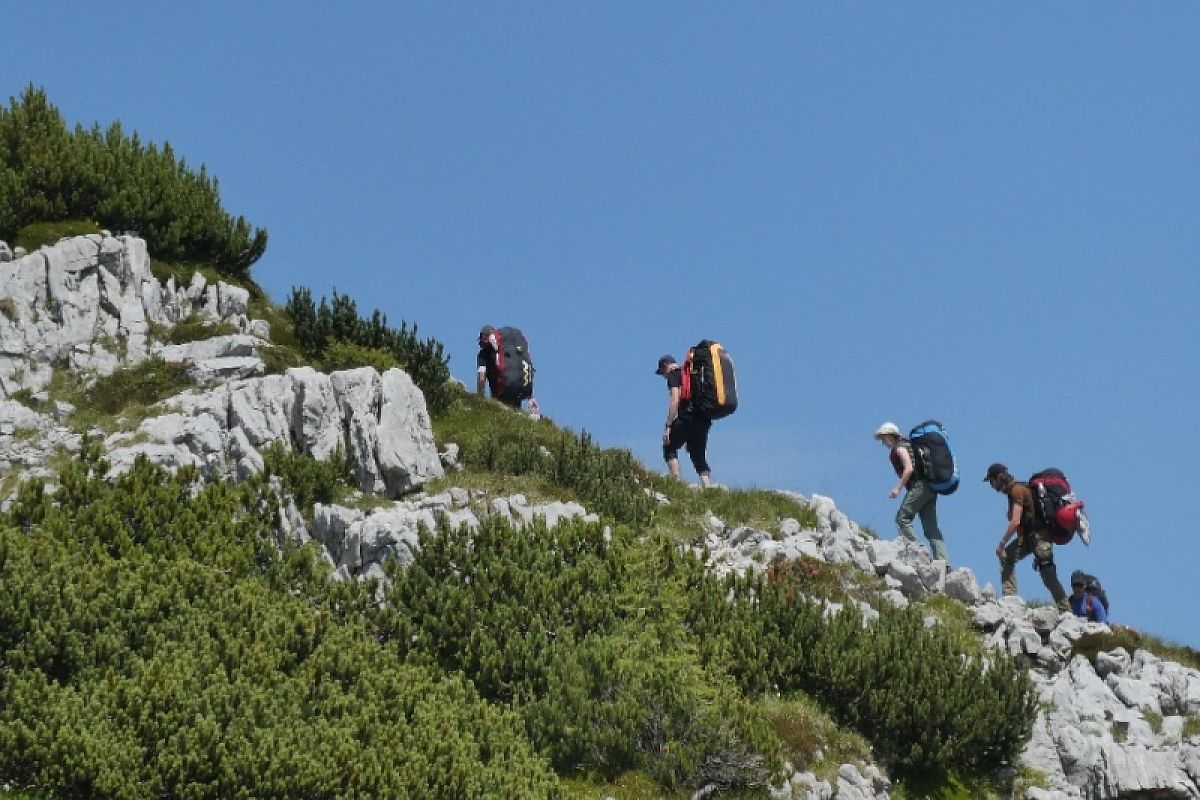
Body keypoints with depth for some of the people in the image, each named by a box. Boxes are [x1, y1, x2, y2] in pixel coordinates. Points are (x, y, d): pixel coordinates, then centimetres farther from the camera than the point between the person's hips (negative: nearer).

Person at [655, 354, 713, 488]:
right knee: (698, 456, 10)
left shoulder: (673, 375, 3)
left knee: (669, 447, 9)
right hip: (704, 420, 7)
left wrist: (668, 426, -12)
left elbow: (675, 400, -11)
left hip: (687, 418, -7)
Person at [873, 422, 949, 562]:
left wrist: (898, 488, -13)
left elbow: (909, 468, -14)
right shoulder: (908, 445, 27)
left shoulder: (899, 447, -1)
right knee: (931, 527, 3)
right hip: (930, 488, 9)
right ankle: (944, 562, -7)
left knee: (902, 519, -8)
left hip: (918, 486, -9)